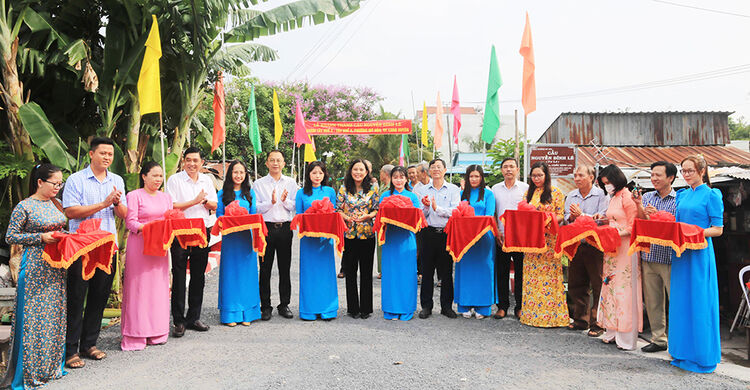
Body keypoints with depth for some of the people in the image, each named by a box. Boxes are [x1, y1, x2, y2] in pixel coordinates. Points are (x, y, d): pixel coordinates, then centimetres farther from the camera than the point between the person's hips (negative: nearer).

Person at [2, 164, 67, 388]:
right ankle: (30, 371, 8)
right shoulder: (24, 207, -8)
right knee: (34, 314, -3)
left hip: (56, 267, 7)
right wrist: (41, 237, -16)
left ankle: (50, 366, 21)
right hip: (35, 267, -6)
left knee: (55, 313, 10)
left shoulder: (55, 205, 11)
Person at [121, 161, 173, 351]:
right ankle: (135, 337, 1)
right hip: (139, 245, -6)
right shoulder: (134, 196, -2)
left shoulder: (165, 197, 17)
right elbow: (131, 223, -8)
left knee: (159, 286, 7)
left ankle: (156, 332, 16)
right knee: (139, 287, -5)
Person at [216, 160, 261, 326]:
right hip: (229, 237, -2)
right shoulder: (222, 194, 6)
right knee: (230, 273, 0)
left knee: (247, 273, 4)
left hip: (246, 237, 2)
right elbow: (219, 215, 3)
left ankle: (247, 314, 12)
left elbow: (253, 215, 10)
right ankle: (231, 314, 7)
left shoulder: (250, 193, 12)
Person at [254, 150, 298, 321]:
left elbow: (295, 206, 5)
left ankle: (284, 305, 17)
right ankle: (265, 306, 12)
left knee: (285, 268, 7)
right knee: (265, 269, 2)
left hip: (285, 228, 1)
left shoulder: (291, 183, 10)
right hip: (266, 228, -1)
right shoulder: (259, 184, 5)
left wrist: (285, 200, -14)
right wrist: (271, 202, -17)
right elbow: (255, 208, -2)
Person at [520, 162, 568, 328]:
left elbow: (560, 215, -1)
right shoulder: (529, 193, 16)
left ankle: (551, 314, 2)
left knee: (549, 275, -5)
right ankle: (531, 312, 11)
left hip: (549, 238, -4)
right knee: (531, 275, 4)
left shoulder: (556, 193, 1)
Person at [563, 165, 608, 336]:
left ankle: (597, 324, 7)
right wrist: (572, 217, -12)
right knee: (576, 285, 12)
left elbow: (602, 219, -13)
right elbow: (566, 219, 9)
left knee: (598, 286, -1)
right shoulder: (571, 196, 14)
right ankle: (580, 320, 24)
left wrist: (581, 215, -17)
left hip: (595, 245, -5)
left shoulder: (601, 195, -3)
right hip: (575, 245, 6)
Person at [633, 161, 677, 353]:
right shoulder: (646, 197, 11)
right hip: (648, 256, 5)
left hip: (670, 258, -5)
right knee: (652, 301, 10)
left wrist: (657, 215, -18)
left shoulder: (678, 200, -3)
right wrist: (639, 206, -11)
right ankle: (658, 339, 21)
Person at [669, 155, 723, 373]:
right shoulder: (682, 195, 14)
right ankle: (683, 353, 19)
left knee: (699, 303, -2)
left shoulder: (711, 195, -4)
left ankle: (702, 357, 10)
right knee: (680, 302, 9)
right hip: (681, 251, 6)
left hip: (700, 253, -6)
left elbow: (718, 229, -7)